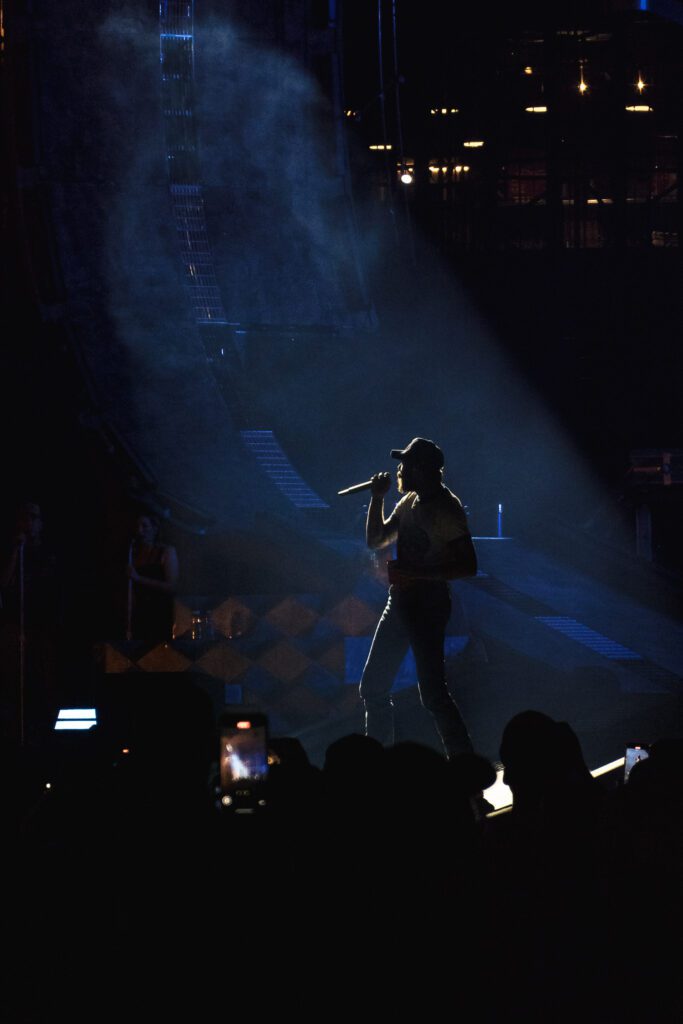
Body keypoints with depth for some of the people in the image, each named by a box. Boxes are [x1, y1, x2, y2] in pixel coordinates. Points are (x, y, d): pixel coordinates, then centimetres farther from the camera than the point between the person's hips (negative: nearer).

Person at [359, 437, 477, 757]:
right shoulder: (408, 502, 13)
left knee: (432, 692, -13)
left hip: (429, 604, -9)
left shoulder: (446, 509, -14)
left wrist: (414, 574, -24)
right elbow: (375, 539, 21)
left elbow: (468, 566, -19)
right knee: (373, 687, 11)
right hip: (401, 602, 9)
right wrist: (377, 498, 7)